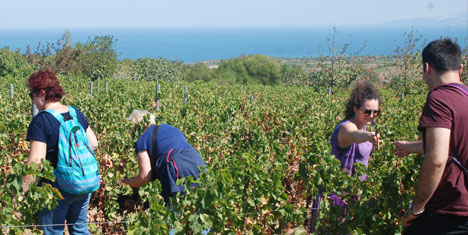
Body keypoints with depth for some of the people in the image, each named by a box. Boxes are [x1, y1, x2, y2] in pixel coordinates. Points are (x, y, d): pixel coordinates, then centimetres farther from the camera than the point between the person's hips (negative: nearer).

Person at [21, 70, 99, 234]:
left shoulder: (40, 121, -16)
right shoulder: (77, 114, 4)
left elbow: (36, 161, -21)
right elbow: (93, 144, 10)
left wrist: (23, 191, -17)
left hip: (56, 188, -6)